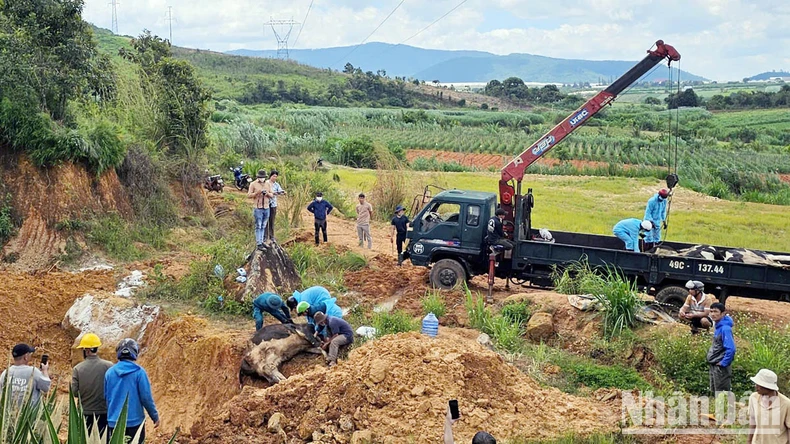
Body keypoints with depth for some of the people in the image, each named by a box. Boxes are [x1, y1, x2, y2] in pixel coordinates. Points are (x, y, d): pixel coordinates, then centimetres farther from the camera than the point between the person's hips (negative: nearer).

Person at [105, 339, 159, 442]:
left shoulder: (109, 372, 0)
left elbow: (105, 397, 7)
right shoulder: (139, 372, -10)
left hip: (113, 422, 3)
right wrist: (155, 417, 2)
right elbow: (146, 397, -11)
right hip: (134, 421, -3)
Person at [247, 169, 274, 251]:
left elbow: (272, 195, 10)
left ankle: (261, 241, 18)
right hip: (257, 208, -4)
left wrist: (267, 193, -12)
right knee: (258, 227, -4)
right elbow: (249, 195, -4)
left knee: (263, 226, 10)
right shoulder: (253, 184, -3)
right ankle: (259, 244, -4)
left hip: (266, 208, 4)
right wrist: (257, 193, -19)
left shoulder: (268, 184, 9)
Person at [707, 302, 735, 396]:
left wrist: (723, 363, -19)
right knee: (714, 391, 18)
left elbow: (731, 349, -25)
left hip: (721, 367, -9)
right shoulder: (718, 327, 9)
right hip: (714, 366, 9)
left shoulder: (725, 328, -20)